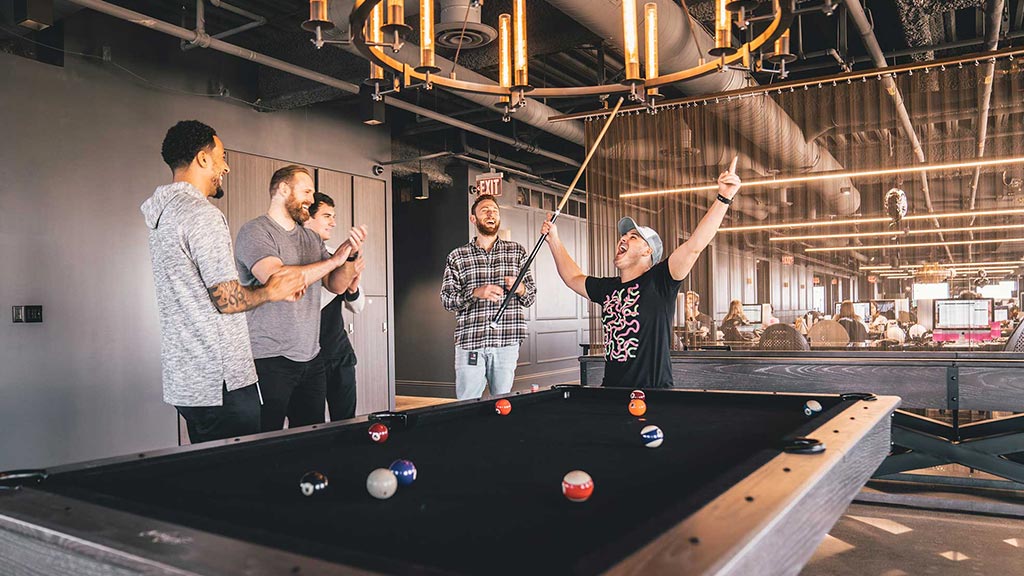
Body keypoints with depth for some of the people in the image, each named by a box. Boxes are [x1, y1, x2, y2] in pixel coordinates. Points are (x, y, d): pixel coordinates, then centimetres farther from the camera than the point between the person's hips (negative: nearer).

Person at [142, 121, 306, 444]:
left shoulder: (163, 214, 17)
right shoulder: (202, 214, -15)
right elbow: (227, 300, -19)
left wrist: (273, 290, 19)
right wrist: (271, 292, 0)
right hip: (220, 383, -10)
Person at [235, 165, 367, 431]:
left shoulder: (311, 237, 15)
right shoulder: (255, 231, -7)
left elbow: (337, 286, 13)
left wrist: (350, 255, -6)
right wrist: (333, 260, -15)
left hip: (311, 359, 7)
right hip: (270, 360, -7)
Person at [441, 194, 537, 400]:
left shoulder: (517, 252, 12)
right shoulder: (457, 256, 8)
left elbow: (531, 297, 12)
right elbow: (447, 299, 2)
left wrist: (520, 288, -10)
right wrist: (476, 293, -14)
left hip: (506, 340, 1)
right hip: (469, 342, -1)